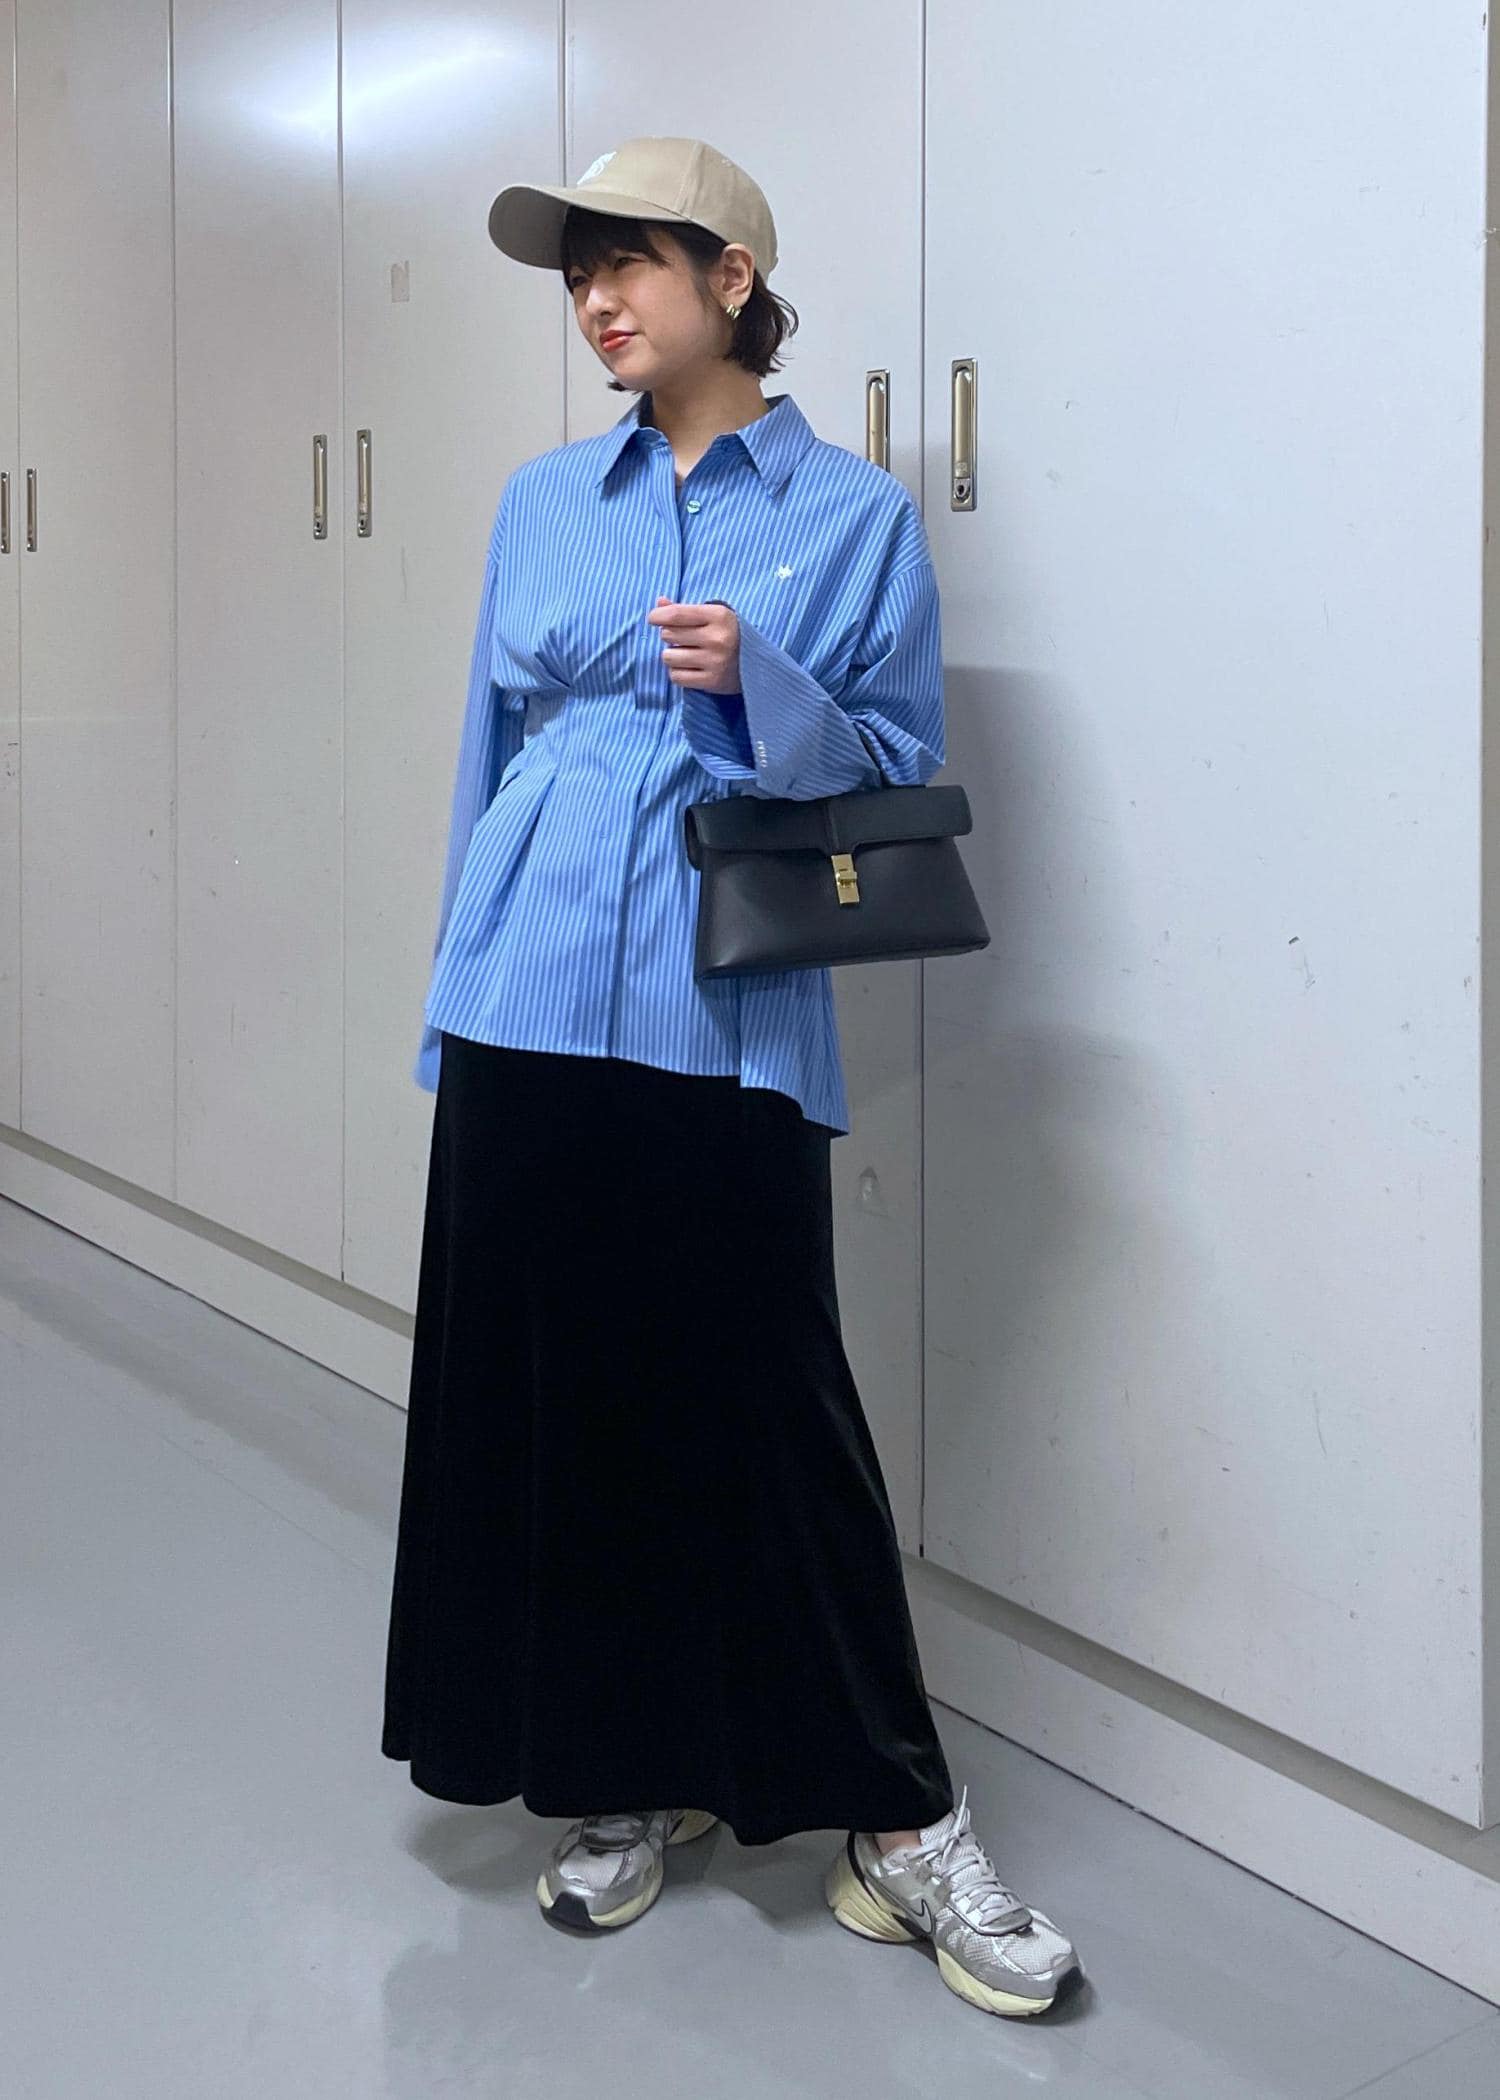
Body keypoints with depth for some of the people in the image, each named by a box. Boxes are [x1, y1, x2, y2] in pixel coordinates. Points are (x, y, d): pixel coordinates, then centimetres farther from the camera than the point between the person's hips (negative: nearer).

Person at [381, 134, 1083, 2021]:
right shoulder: (544, 503, 12)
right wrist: (454, 1003, 14)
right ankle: (613, 1776, 24)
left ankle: (897, 1823, 11)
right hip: (531, 1002, 4)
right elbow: (491, 751, 16)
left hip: (729, 1019, -3)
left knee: (772, 1405, -3)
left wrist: (759, 686, -15)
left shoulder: (856, 514, 3)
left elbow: (900, 775, 3)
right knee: (547, 1387, 7)